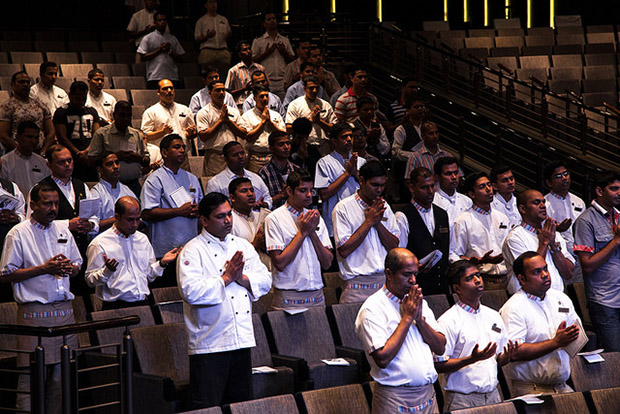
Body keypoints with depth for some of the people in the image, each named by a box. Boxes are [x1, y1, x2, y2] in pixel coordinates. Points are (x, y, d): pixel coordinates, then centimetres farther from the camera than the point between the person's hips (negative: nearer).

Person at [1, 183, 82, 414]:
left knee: (62, 373, 4)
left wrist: (68, 268, -2)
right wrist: (44, 268, -12)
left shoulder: (63, 229, 14)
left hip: (64, 310, 5)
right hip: (34, 313, -5)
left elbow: (77, 265, 23)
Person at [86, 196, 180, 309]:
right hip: (116, 306, -5)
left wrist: (162, 263, 6)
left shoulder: (143, 239, 19)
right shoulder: (99, 243, 0)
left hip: (142, 304, 5)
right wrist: (107, 271, -20)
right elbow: (90, 280, -3)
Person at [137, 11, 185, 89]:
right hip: (154, 78, -3)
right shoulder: (147, 38, 6)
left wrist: (170, 51, -4)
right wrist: (158, 50, -7)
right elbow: (142, 58, -3)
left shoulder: (173, 38, 15)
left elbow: (180, 58, 14)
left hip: (172, 78, 3)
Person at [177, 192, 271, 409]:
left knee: (242, 402, 11)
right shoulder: (193, 251, -6)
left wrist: (241, 278, -8)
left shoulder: (243, 246, 14)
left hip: (242, 340, 6)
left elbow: (265, 281, 11)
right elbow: (191, 291, -19)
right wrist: (226, 278, -13)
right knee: (207, 407, -5)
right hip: (209, 344, -6)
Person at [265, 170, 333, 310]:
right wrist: (303, 232, -10)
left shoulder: (315, 218, 12)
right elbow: (280, 263, -14)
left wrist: (312, 232, -5)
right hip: (289, 299, -5)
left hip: (317, 296, 5)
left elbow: (327, 263, 6)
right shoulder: (274, 219, -5)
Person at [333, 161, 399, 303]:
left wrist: (378, 222, -5)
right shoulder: (343, 208, -3)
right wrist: (369, 222, -8)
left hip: (386, 280, 4)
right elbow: (344, 250, -11)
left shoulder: (383, 207, 14)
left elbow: (394, 247, 9)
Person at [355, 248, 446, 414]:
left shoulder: (419, 303, 12)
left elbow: (440, 348, 7)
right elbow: (382, 358, -19)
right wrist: (407, 318, -13)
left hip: (427, 394, 6)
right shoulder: (372, 308, -9)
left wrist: (419, 319, -7)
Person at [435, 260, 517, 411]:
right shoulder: (448, 321, -7)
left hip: (493, 396, 5)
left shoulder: (494, 316, 13)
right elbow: (439, 365, -13)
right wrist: (472, 359, -22)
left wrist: (506, 357, -4)